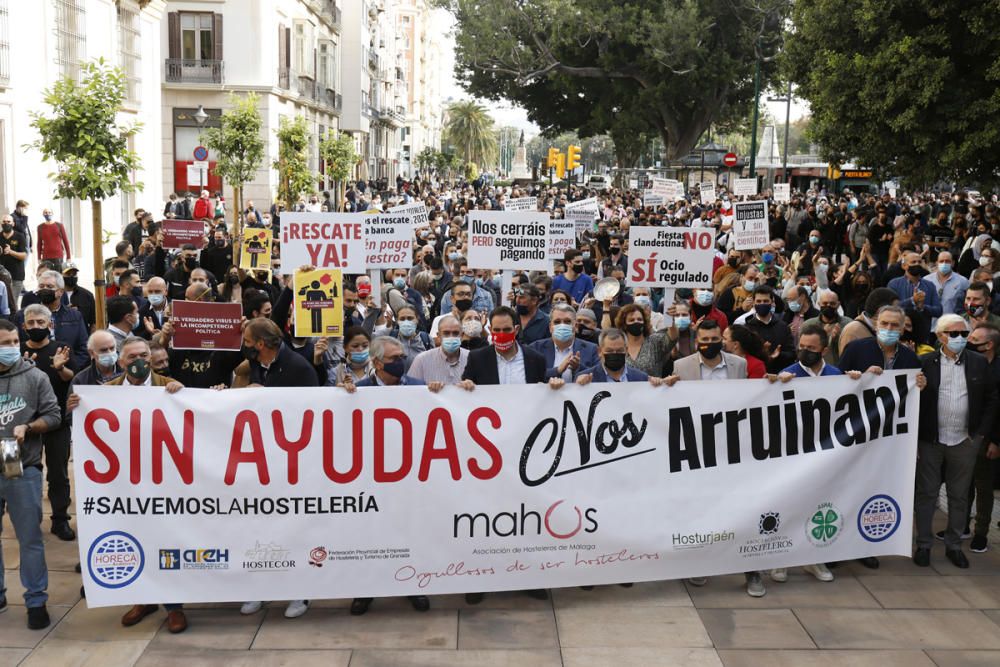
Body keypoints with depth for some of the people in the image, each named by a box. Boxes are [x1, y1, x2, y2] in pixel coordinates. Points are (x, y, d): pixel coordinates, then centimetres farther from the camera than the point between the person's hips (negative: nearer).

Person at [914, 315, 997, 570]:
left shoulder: (980, 363, 3)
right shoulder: (925, 364, -4)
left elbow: (992, 400, 7)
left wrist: (981, 433, 0)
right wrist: (913, 439, -7)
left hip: (965, 442, 2)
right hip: (930, 441, -2)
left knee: (959, 496, 11)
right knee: (926, 494, 6)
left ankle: (954, 545, 23)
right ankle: (924, 545, 17)